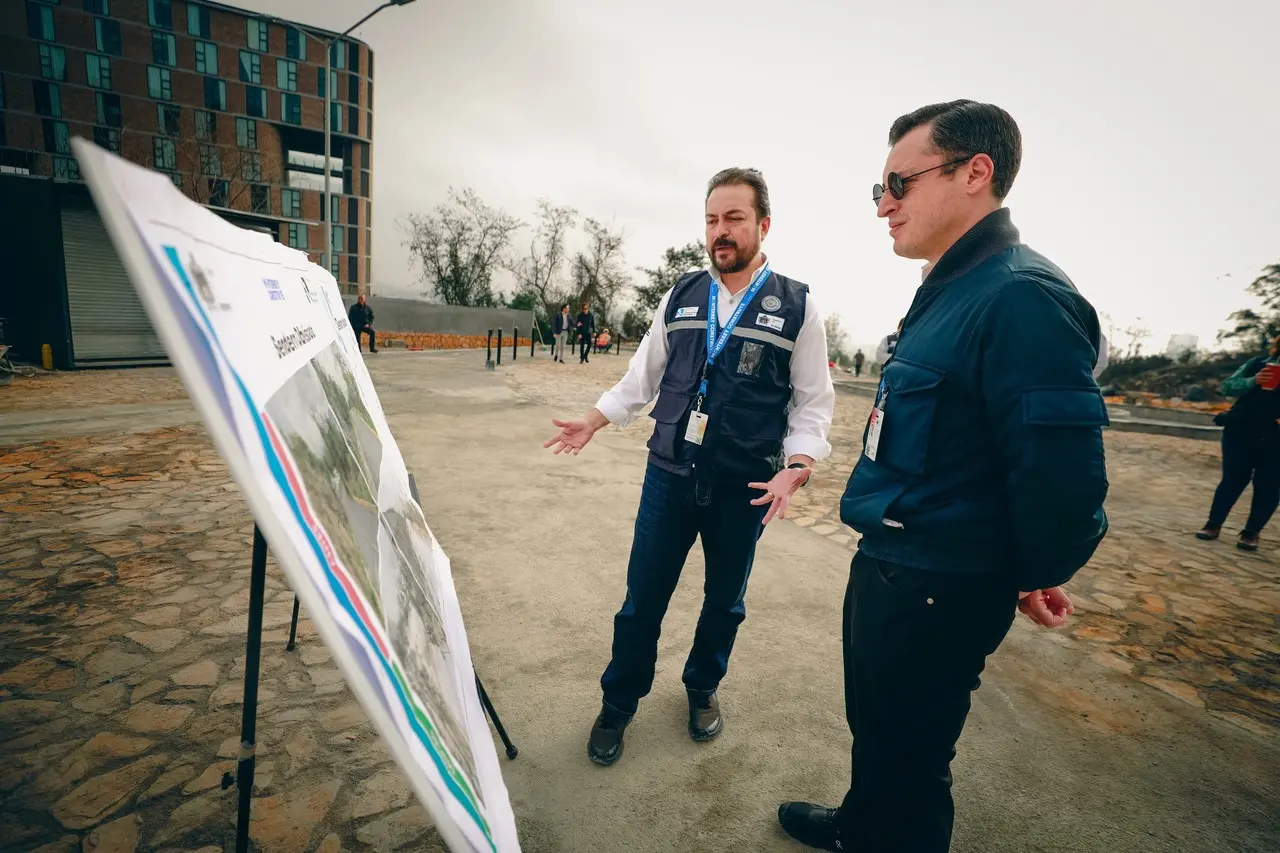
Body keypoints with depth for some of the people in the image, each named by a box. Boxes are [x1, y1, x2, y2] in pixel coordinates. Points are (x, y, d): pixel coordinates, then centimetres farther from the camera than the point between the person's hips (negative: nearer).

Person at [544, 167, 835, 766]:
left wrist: (794, 471, -14)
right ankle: (618, 705, 34)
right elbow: (643, 376, 12)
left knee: (725, 600, 18)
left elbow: (812, 402, -1)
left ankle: (703, 688, 46)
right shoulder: (680, 297, 4)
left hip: (744, 489, -1)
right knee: (642, 598, 9)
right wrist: (592, 422, 6)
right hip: (669, 477, 1)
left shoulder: (797, 306, -3)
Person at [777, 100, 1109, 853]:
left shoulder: (1023, 296, -22)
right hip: (886, 564, 10)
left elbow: (1060, 466, -24)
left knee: (908, 753, 14)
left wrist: (1036, 577, -6)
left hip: (938, 588, -9)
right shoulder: (952, 290, 10)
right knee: (872, 725, 28)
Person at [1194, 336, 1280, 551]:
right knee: (1232, 480, 6)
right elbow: (1228, 386, -1)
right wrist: (1253, 381, -20)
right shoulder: (1259, 363, 3)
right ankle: (1213, 524, 15)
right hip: (1241, 433, 0)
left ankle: (1251, 532, 15)